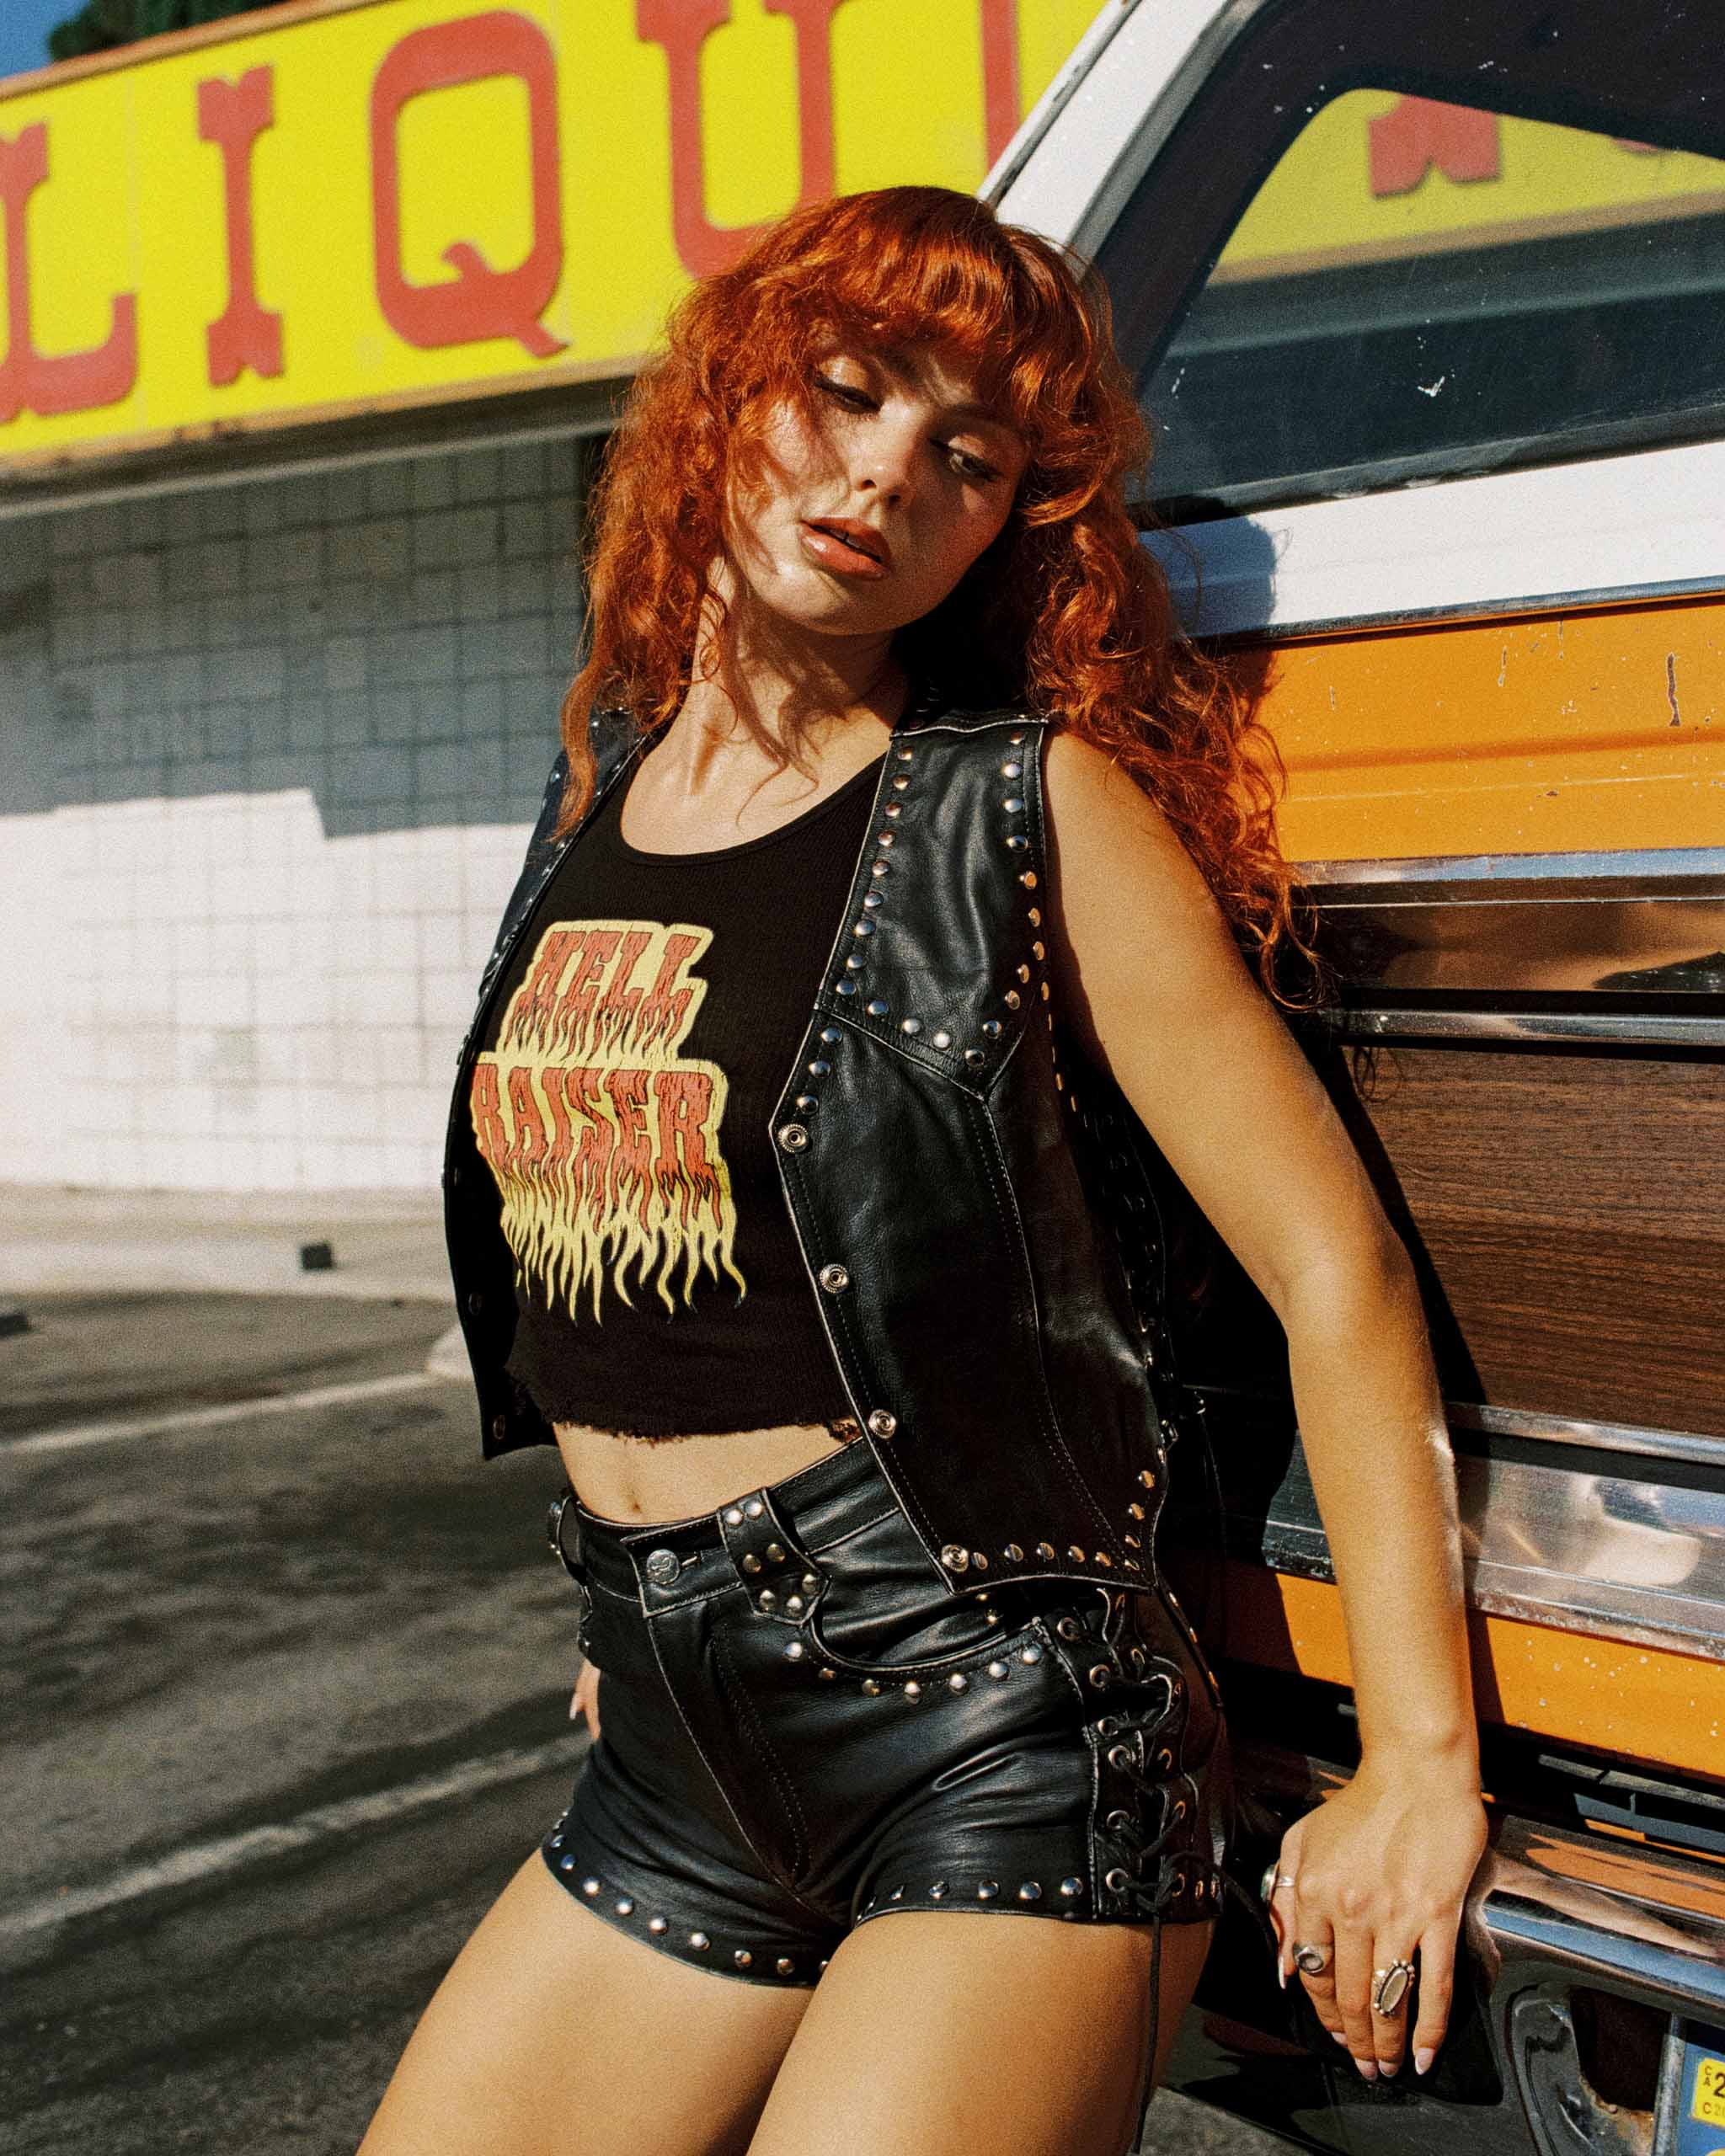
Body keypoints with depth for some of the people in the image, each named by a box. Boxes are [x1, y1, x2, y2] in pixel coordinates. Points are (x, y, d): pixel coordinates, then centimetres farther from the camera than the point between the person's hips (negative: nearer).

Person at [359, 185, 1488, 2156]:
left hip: (999, 1765, -6)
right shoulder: (604, 786, 9)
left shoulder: (1035, 813, -9)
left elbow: (1337, 1273, -10)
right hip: (675, 1779, 6)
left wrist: (1420, 1763, -12)